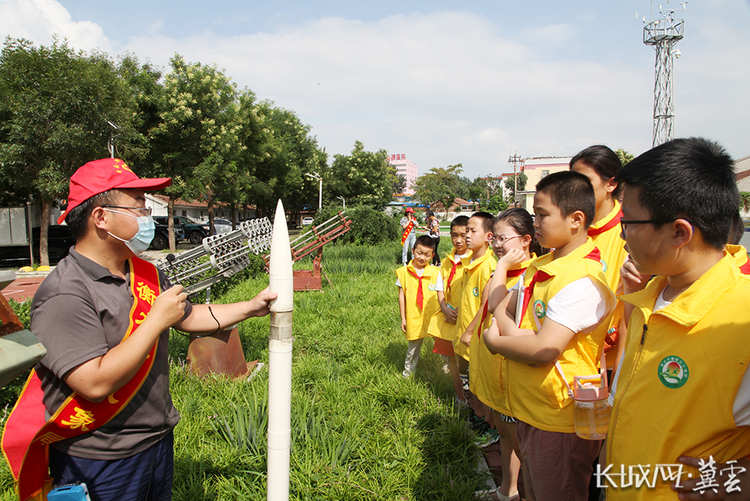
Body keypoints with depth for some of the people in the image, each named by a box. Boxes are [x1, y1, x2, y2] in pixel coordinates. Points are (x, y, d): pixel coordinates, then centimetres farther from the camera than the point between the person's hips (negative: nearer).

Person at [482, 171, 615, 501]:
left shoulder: (582, 281, -24)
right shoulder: (540, 266, 5)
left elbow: (544, 349, -29)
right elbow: (504, 307, 11)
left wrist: (494, 340, -12)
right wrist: (508, 328, -12)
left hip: (559, 421, -8)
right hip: (528, 411, 8)